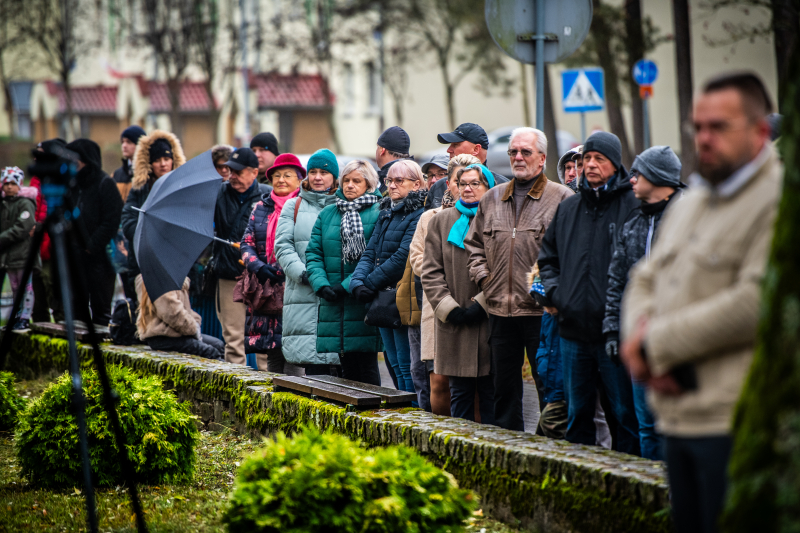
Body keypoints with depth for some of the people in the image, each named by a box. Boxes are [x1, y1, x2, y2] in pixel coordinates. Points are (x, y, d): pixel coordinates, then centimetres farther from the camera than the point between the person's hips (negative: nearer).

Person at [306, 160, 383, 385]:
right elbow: (313, 254, 10)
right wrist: (322, 285, -6)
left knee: (367, 366, -4)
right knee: (347, 366, 10)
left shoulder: (378, 214, -3)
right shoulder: (327, 214, 14)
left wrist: (348, 286, -16)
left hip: (364, 304, -5)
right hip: (333, 305, 5)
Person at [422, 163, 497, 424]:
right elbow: (431, 271, 8)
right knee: (460, 391, 7)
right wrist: (448, 308, -4)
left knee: (491, 391, 0)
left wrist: (482, 304, -11)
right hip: (454, 324, 3)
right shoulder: (441, 221, 13)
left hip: (490, 320, -3)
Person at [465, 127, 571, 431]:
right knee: (504, 386, 11)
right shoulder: (492, 199, 14)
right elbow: (473, 243, 23)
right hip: (500, 310, 5)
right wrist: (482, 276, 9)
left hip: (541, 311, -5)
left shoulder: (561, 198, -2)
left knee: (548, 385, -2)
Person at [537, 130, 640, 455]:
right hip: (573, 328, 6)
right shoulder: (568, 208, 14)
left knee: (625, 412, -2)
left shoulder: (632, 206, -4)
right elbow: (547, 257, 24)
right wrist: (554, 292, 8)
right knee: (577, 412, 13)